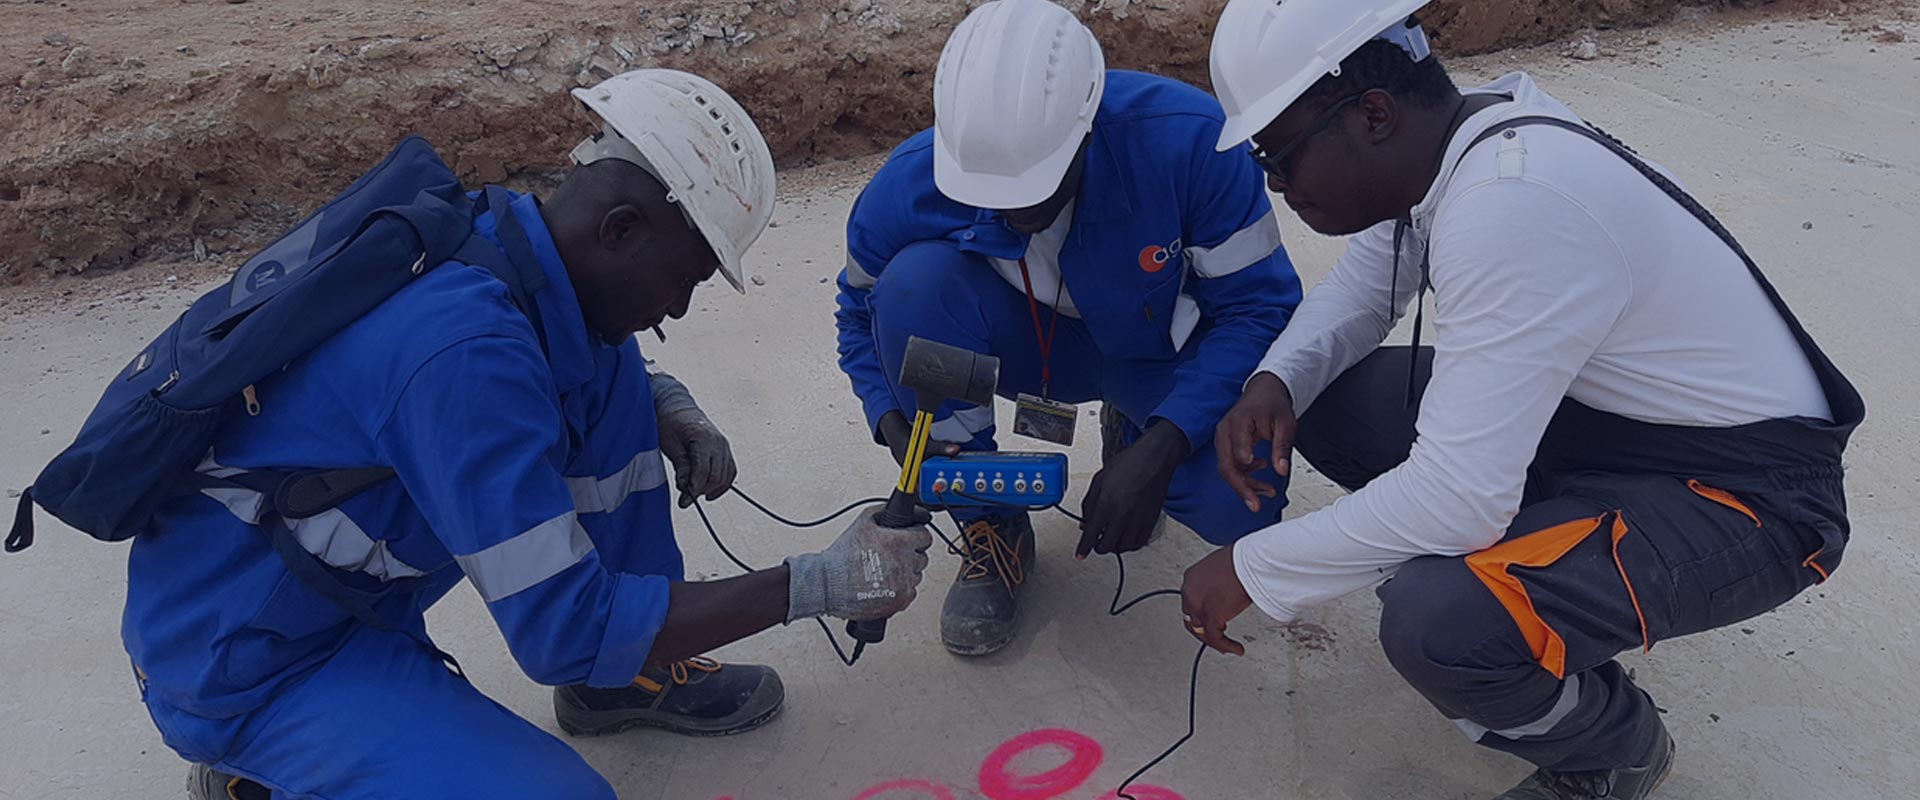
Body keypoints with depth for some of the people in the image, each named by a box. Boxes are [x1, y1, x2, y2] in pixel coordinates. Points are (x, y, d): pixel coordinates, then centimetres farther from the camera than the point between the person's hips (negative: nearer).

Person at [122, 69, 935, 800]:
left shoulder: (496, 238, -7)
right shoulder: (467, 350, -33)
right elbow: (566, 632, -29)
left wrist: (667, 406, -4)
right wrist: (816, 583, -25)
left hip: (346, 578, 8)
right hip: (243, 662, -8)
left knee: (611, 379, 1)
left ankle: (633, 676, 12)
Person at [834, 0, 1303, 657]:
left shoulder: (1189, 141, -32)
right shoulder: (912, 185, -25)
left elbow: (1259, 304, -22)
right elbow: (864, 312, -5)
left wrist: (1162, 447, -34)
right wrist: (895, 426, -24)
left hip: (1159, 352, -1)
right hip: (1025, 341, 2)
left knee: (1238, 509, -29)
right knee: (913, 280, -32)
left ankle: (1133, 436, 12)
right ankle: (992, 529, -9)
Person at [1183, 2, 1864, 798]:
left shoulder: (1510, 202, -32)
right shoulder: (1459, 137, -6)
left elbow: (1460, 494, -34)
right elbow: (1360, 285, 10)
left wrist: (1254, 568, -23)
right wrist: (1277, 381, -11)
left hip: (1741, 491, -8)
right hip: (1601, 416, 8)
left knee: (1438, 624, -31)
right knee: (1320, 400, -1)